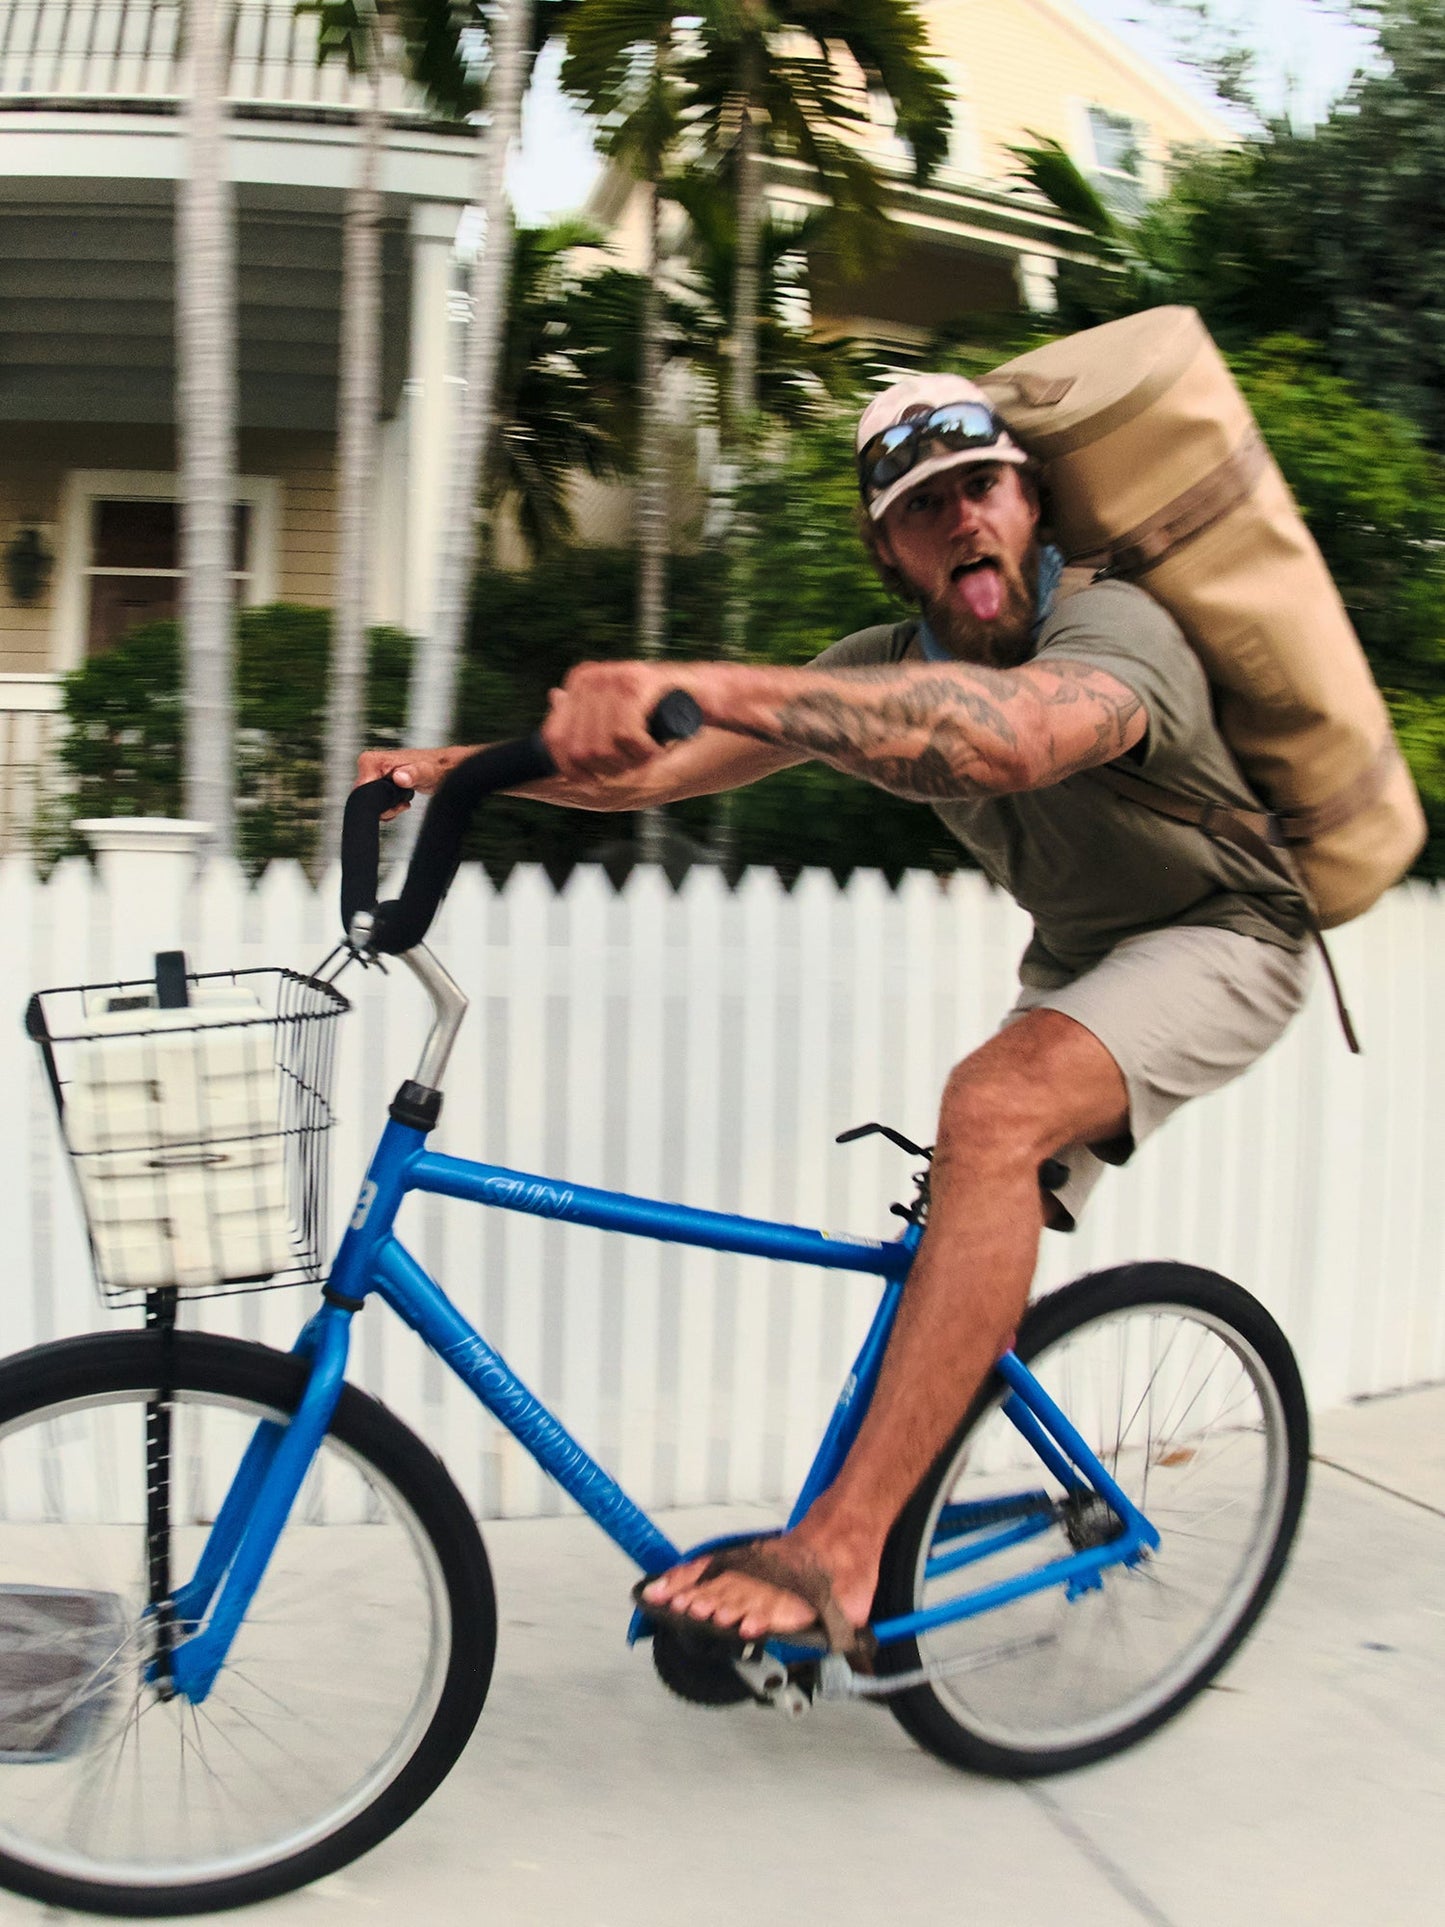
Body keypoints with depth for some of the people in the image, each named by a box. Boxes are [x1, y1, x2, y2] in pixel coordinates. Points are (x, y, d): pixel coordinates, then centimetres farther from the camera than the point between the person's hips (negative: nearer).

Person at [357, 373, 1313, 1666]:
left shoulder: (1112, 629, -29)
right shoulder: (886, 673, -8)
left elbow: (1009, 736, -54)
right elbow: (666, 771, -11)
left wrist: (699, 681, -64)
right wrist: (463, 764, -27)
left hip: (1219, 937, -7)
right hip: (1076, 950, 8)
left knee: (994, 1108, -34)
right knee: (976, 1267, 2)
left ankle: (838, 1551, -36)